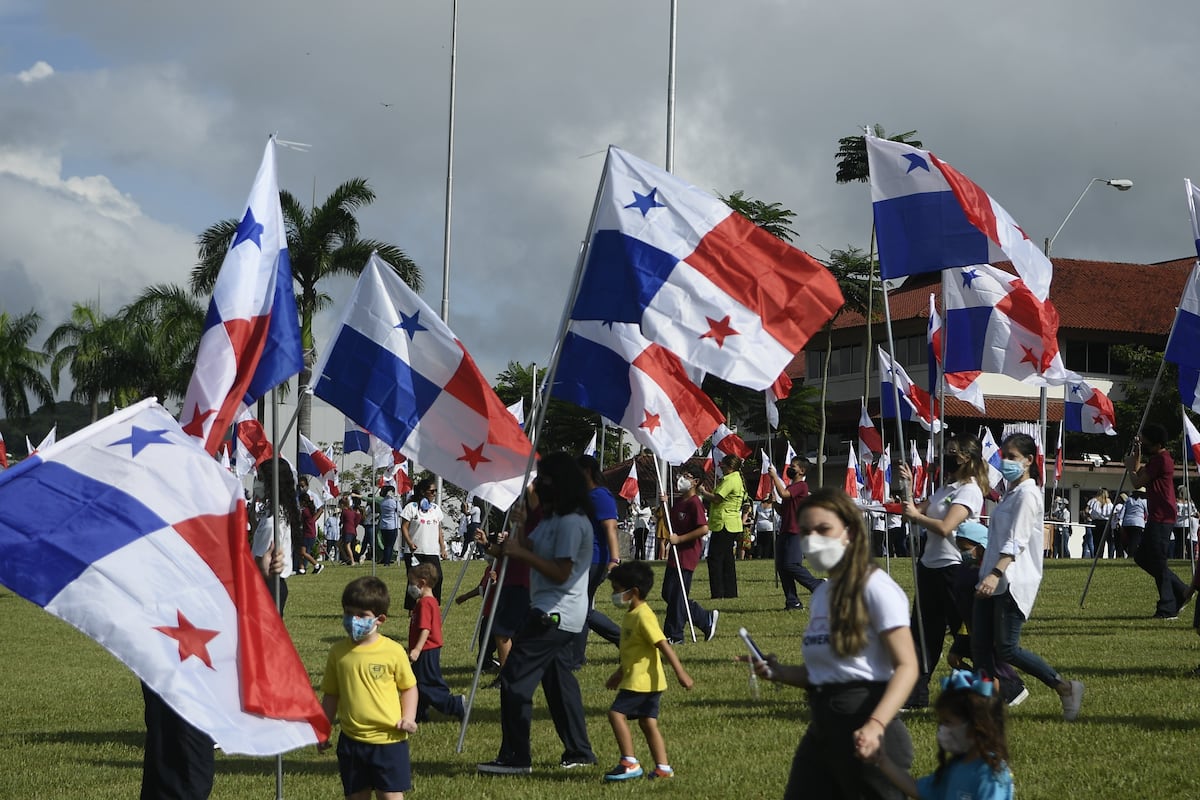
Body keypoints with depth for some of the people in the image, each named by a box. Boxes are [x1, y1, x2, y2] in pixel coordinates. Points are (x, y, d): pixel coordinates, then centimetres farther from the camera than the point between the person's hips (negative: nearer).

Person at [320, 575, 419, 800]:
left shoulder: (393, 651, -7)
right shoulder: (338, 653, 2)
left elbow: (409, 687, 4)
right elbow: (331, 695, 11)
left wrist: (408, 718, -10)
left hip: (388, 739, -3)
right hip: (351, 740, 3)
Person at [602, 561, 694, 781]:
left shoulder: (643, 616, -17)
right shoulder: (631, 614, 15)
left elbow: (663, 645, -22)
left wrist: (680, 672, -26)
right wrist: (619, 674, 33)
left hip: (641, 680, -10)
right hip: (638, 678, 10)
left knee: (616, 713, -12)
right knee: (647, 722, 10)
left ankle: (630, 763, -11)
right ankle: (663, 767, 10)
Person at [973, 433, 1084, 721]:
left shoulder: (1027, 494, -10)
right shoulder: (1010, 493, 20)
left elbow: (1016, 541, -21)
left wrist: (996, 573, -32)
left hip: (1014, 581, -10)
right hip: (992, 580, 10)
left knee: (1005, 648, -11)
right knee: (980, 645, 2)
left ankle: (1065, 687, 0)